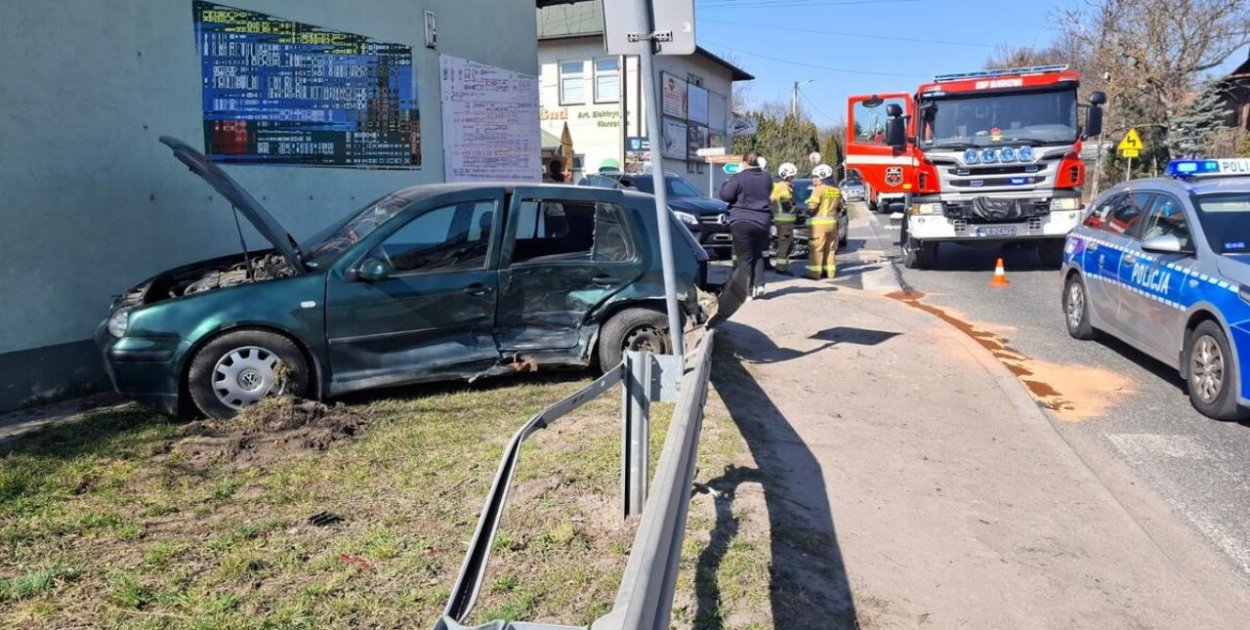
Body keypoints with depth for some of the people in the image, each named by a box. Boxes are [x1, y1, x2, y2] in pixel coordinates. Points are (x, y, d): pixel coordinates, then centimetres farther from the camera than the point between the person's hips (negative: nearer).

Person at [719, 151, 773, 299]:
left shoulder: (738, 178, -12)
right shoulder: (766, 178, 7)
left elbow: (725, 196, -10)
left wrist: (726, 184, 8)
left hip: (742, 222, -5)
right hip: (762, 221, 5)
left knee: (744, 257, 0)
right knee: (758, 254, 18)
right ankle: (759, 284, 4)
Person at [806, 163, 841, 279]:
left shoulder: (819, 189, -10)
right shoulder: (836, 190, 12)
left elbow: (812, 207, -16)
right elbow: (839, 206, 13)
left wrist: (808, 211, 3)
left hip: (819, 222, -7)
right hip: (832, 222, 7)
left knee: (817, 248, -6)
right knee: (830, 248, 13)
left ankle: (814, 273, -8)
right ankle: (830, 271, 16)